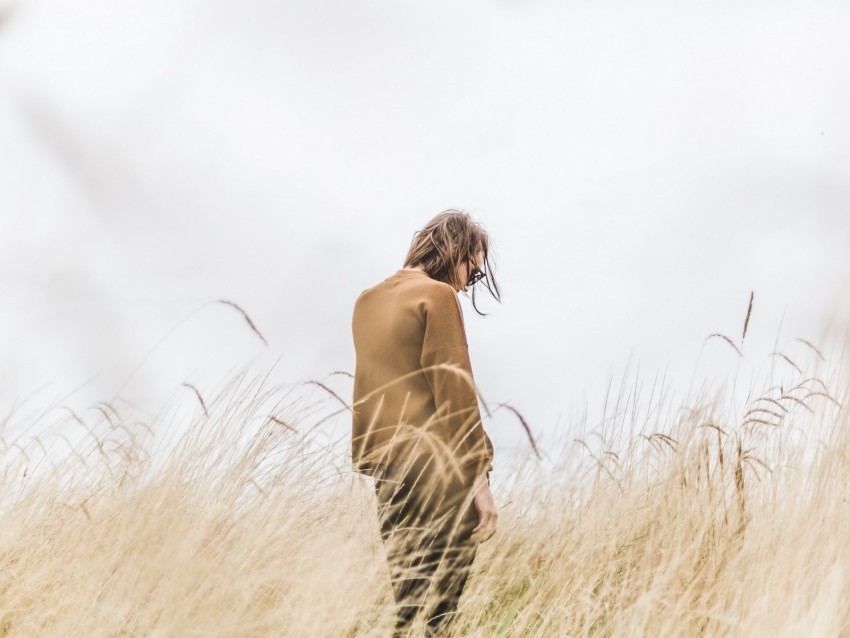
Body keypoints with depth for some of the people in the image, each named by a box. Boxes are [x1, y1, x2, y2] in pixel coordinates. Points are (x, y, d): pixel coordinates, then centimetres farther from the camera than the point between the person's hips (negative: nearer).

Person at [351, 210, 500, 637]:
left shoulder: (368, 301, 15)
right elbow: (454, 391, -13)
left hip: (386, 468, 8)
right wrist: (479, 476, -13)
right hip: (437, 470, -8)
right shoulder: (437, 296, -7)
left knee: (402, 594, 12)